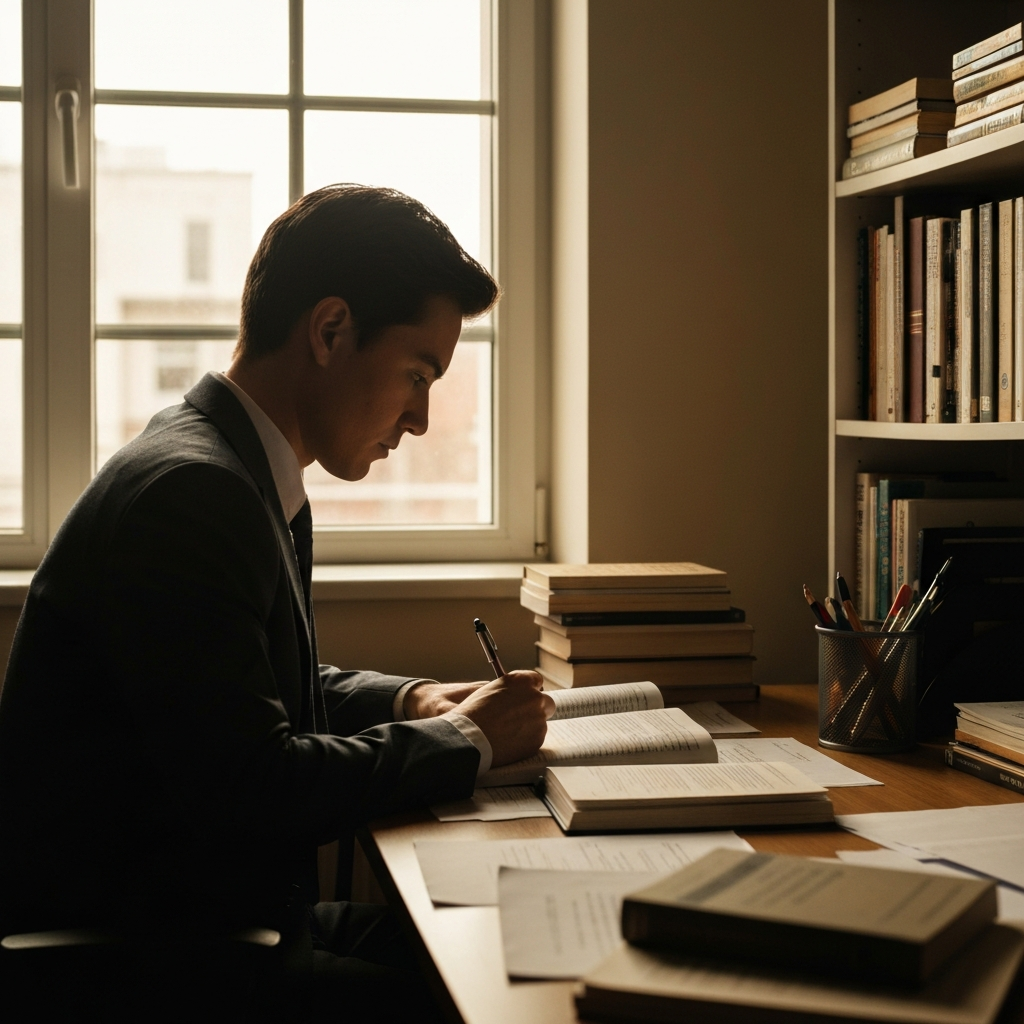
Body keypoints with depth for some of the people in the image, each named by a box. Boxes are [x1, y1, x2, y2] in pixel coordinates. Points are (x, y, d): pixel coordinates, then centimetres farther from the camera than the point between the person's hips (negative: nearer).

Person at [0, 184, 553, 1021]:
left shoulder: (256, 481, 12)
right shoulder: (185, 493, -21)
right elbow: (246, 787, -26)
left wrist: (407, 702, 8)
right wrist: (462, 743, -13)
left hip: (224, 918, 10)